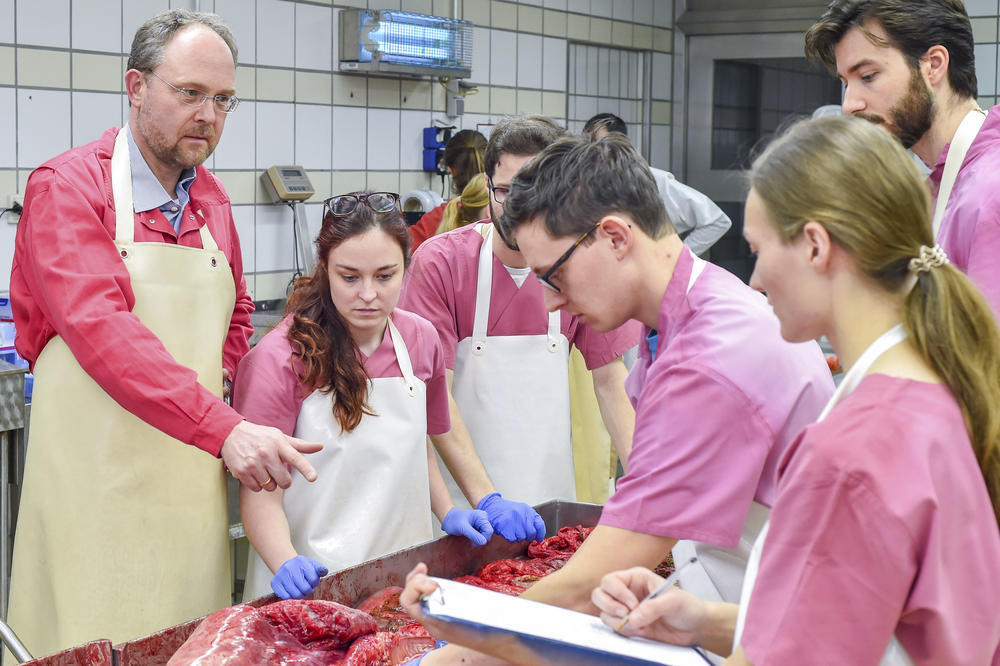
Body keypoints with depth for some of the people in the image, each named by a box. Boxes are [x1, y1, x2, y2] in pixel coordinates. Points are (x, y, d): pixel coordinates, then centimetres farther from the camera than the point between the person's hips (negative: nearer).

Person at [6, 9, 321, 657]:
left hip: (196, 476, 6)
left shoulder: (211, 200, 13)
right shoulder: (67, 187, -8)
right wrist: (223, 427, -31)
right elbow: (102, 330, -22)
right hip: (99, 477, -6)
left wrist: (227, 401, 8)